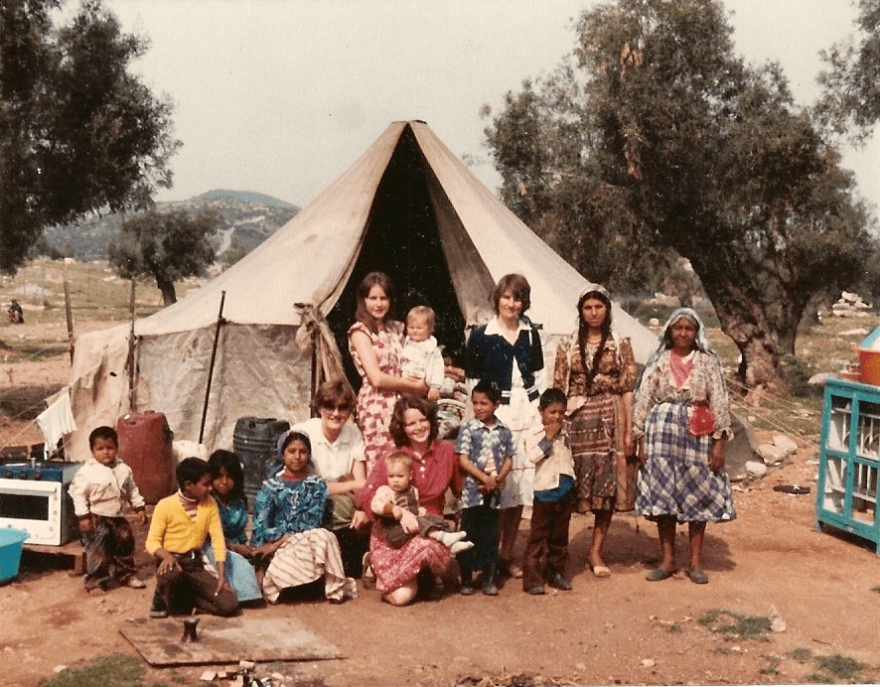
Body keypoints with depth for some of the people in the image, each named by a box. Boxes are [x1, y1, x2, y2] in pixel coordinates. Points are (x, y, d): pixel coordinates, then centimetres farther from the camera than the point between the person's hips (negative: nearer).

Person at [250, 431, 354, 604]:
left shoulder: (317, 485, 6)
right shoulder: (270, 487, 6)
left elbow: (312, 521, -6)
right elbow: (260, 526, 0)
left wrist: (279, 542, -13)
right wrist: (261, 555, -14)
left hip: (309, 539, 1)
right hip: (278, 549, -1)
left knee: (323, 536, -35)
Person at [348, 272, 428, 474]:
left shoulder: (396, 328, 15)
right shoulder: (360, 331, -4)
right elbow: (377, 378, -12)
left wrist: (426, 384, -1)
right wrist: (415, 386, -5)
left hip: (401, 403, 6)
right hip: (376, 405, -6)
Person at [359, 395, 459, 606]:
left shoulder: (446, 451, 2)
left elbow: (459, 488, 13)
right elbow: (367, 495, -14)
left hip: (431, 528, 2)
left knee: (427, 547, -36)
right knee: (401, 596, -22)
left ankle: (428, 578, 2)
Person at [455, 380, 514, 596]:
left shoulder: (504, 431, 5)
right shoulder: (468, 428, -5)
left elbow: (508, 459, 5)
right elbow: (463, 460, -9)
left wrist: (498, 479, -12)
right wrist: (484, 478, -16)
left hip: (494, 491, 3)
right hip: (472, 491, -3)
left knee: (490, 536, 9)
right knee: (469, 536, 1)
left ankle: (489, 579, 17)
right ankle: (466, 579, 10)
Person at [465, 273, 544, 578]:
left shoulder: (530, 333, 8)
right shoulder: (480, 335, -3)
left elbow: (539, 375, 14)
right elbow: (472, 381, 0)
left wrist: (541, 409, 9)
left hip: (527, 413, 4)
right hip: (495, 415, -4)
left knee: (521, 484, 6)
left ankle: (508, 554, 17)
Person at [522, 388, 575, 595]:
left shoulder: (565, 434, 11)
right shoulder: (535, 433, -7)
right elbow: (533, 456, -21)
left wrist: (572, 481, 14)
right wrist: (548, 438, -18)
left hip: (565, 490, 5)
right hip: (545, 489, -5)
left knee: (560, 535, 13)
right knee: (538, 536, -3)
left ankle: (556, 572, 22)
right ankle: (532, 578, -3)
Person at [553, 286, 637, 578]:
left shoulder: (620, 344, 5)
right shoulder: (568, 346, 8)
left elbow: (627, 389, 1)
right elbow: (558, 389, 6)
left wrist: (629, 431, -4)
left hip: (610, 419, 0)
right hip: (577, 420, 0)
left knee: (608, 485, 1)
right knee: (573, 485, -1)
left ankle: (596, 551, 10)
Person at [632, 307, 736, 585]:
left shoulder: (708, 361, 3)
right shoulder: (658, 361, 6)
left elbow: (719, 403, 1)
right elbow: (642, 401, 4)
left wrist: (719, 443, -6)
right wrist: (641, 441, -1)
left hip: (697, 434, -1)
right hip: (663, 431, 1)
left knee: (698, 494, 3)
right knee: (662, 493, 2)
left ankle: (696, 561, 14)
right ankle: (667, 559, 13)